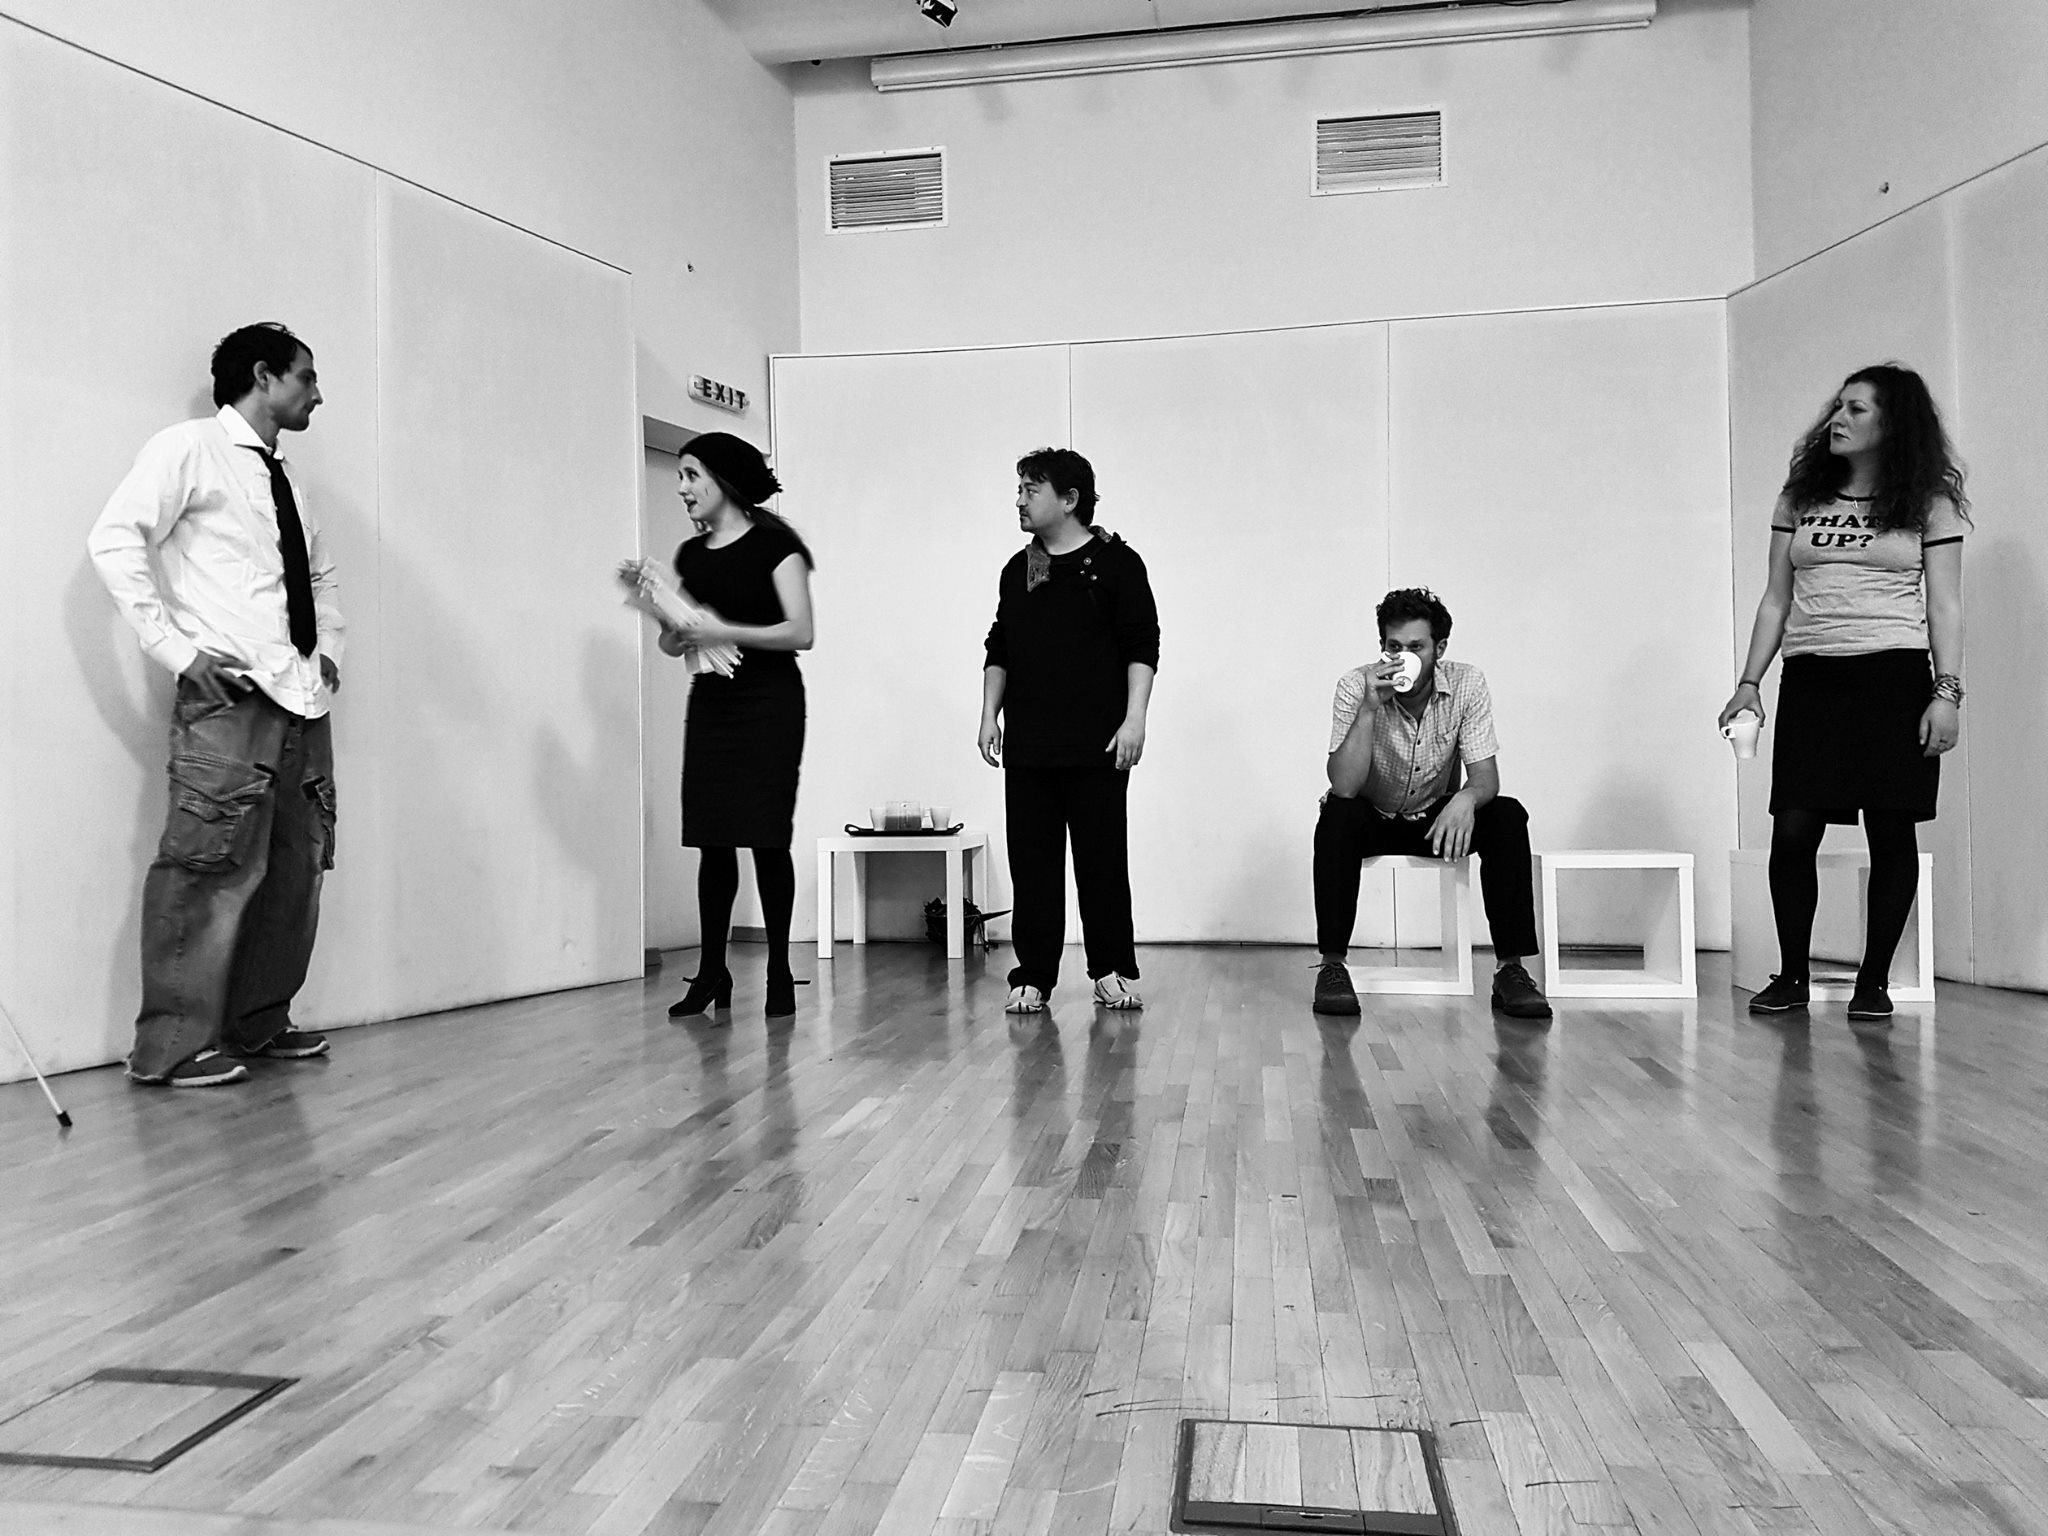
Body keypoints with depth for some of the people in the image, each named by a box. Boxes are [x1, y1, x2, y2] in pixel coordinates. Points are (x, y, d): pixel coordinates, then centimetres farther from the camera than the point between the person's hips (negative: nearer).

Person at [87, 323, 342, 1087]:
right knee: (212, 868, -10)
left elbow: (320, 574, 32)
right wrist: (176, 647, -16)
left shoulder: (285, 480, 21)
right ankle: (172, 1047, -2)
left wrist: (329, 649, 16)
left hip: (302, 699, 8)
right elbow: (115, 541, -10)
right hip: (230, 694, -8)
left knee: (296, 866, 8)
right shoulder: (190, 449, 0)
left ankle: (259, 1024, 19)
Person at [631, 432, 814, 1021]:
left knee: (767, 839, -4)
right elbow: (674, 644, 17)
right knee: (712, 840, 4)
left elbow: (800, 632, -12)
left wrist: (723, 631, -17)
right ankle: (712, 970, 13)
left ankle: (779, 971, 6)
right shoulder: (691, 555, 13)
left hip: (768, 702, -5)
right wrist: (666, 620, -4)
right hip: (710, 703, 5)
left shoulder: (773, 544, -5)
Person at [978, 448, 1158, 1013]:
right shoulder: (1018, 570, 15)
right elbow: (999, 650, 19)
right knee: (1032, 863, 4)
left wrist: (1134, 718, -12)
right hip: (1027, 748, 4)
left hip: (1097, 747, -4)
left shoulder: (1116, 563, -1)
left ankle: (1112, 972, 14)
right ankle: (1032, 977, 11)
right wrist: (989, 715, 11)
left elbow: (1141, 647, -4)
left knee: (1103, 860, 2)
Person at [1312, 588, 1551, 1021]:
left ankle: (1510, 969, -19)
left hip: (1438, 818, 2)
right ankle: (1332, 966, -24)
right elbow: (1343, 786, -30)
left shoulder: (1468, 685, -14)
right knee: (1337, 816, -34)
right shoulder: (1356, 686, -20)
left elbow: (1485, 777, -17)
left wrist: (1466, 798, -42)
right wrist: (1369, 708, -39)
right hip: (1373, 819, -2)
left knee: (1508, 816, -25)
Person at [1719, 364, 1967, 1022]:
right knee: (1793, 832, -4)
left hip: (1894, 677, -2)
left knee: (1891, 832, -1)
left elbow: (1945, 607, 2)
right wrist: (1749, 682, 5)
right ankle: (1792, 977, 8)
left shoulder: (1929, 504, 6)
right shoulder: (1800, 498, 13)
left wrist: (1947, 693, -9)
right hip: (1809, 678, 2)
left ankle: (1873, 981, 9)